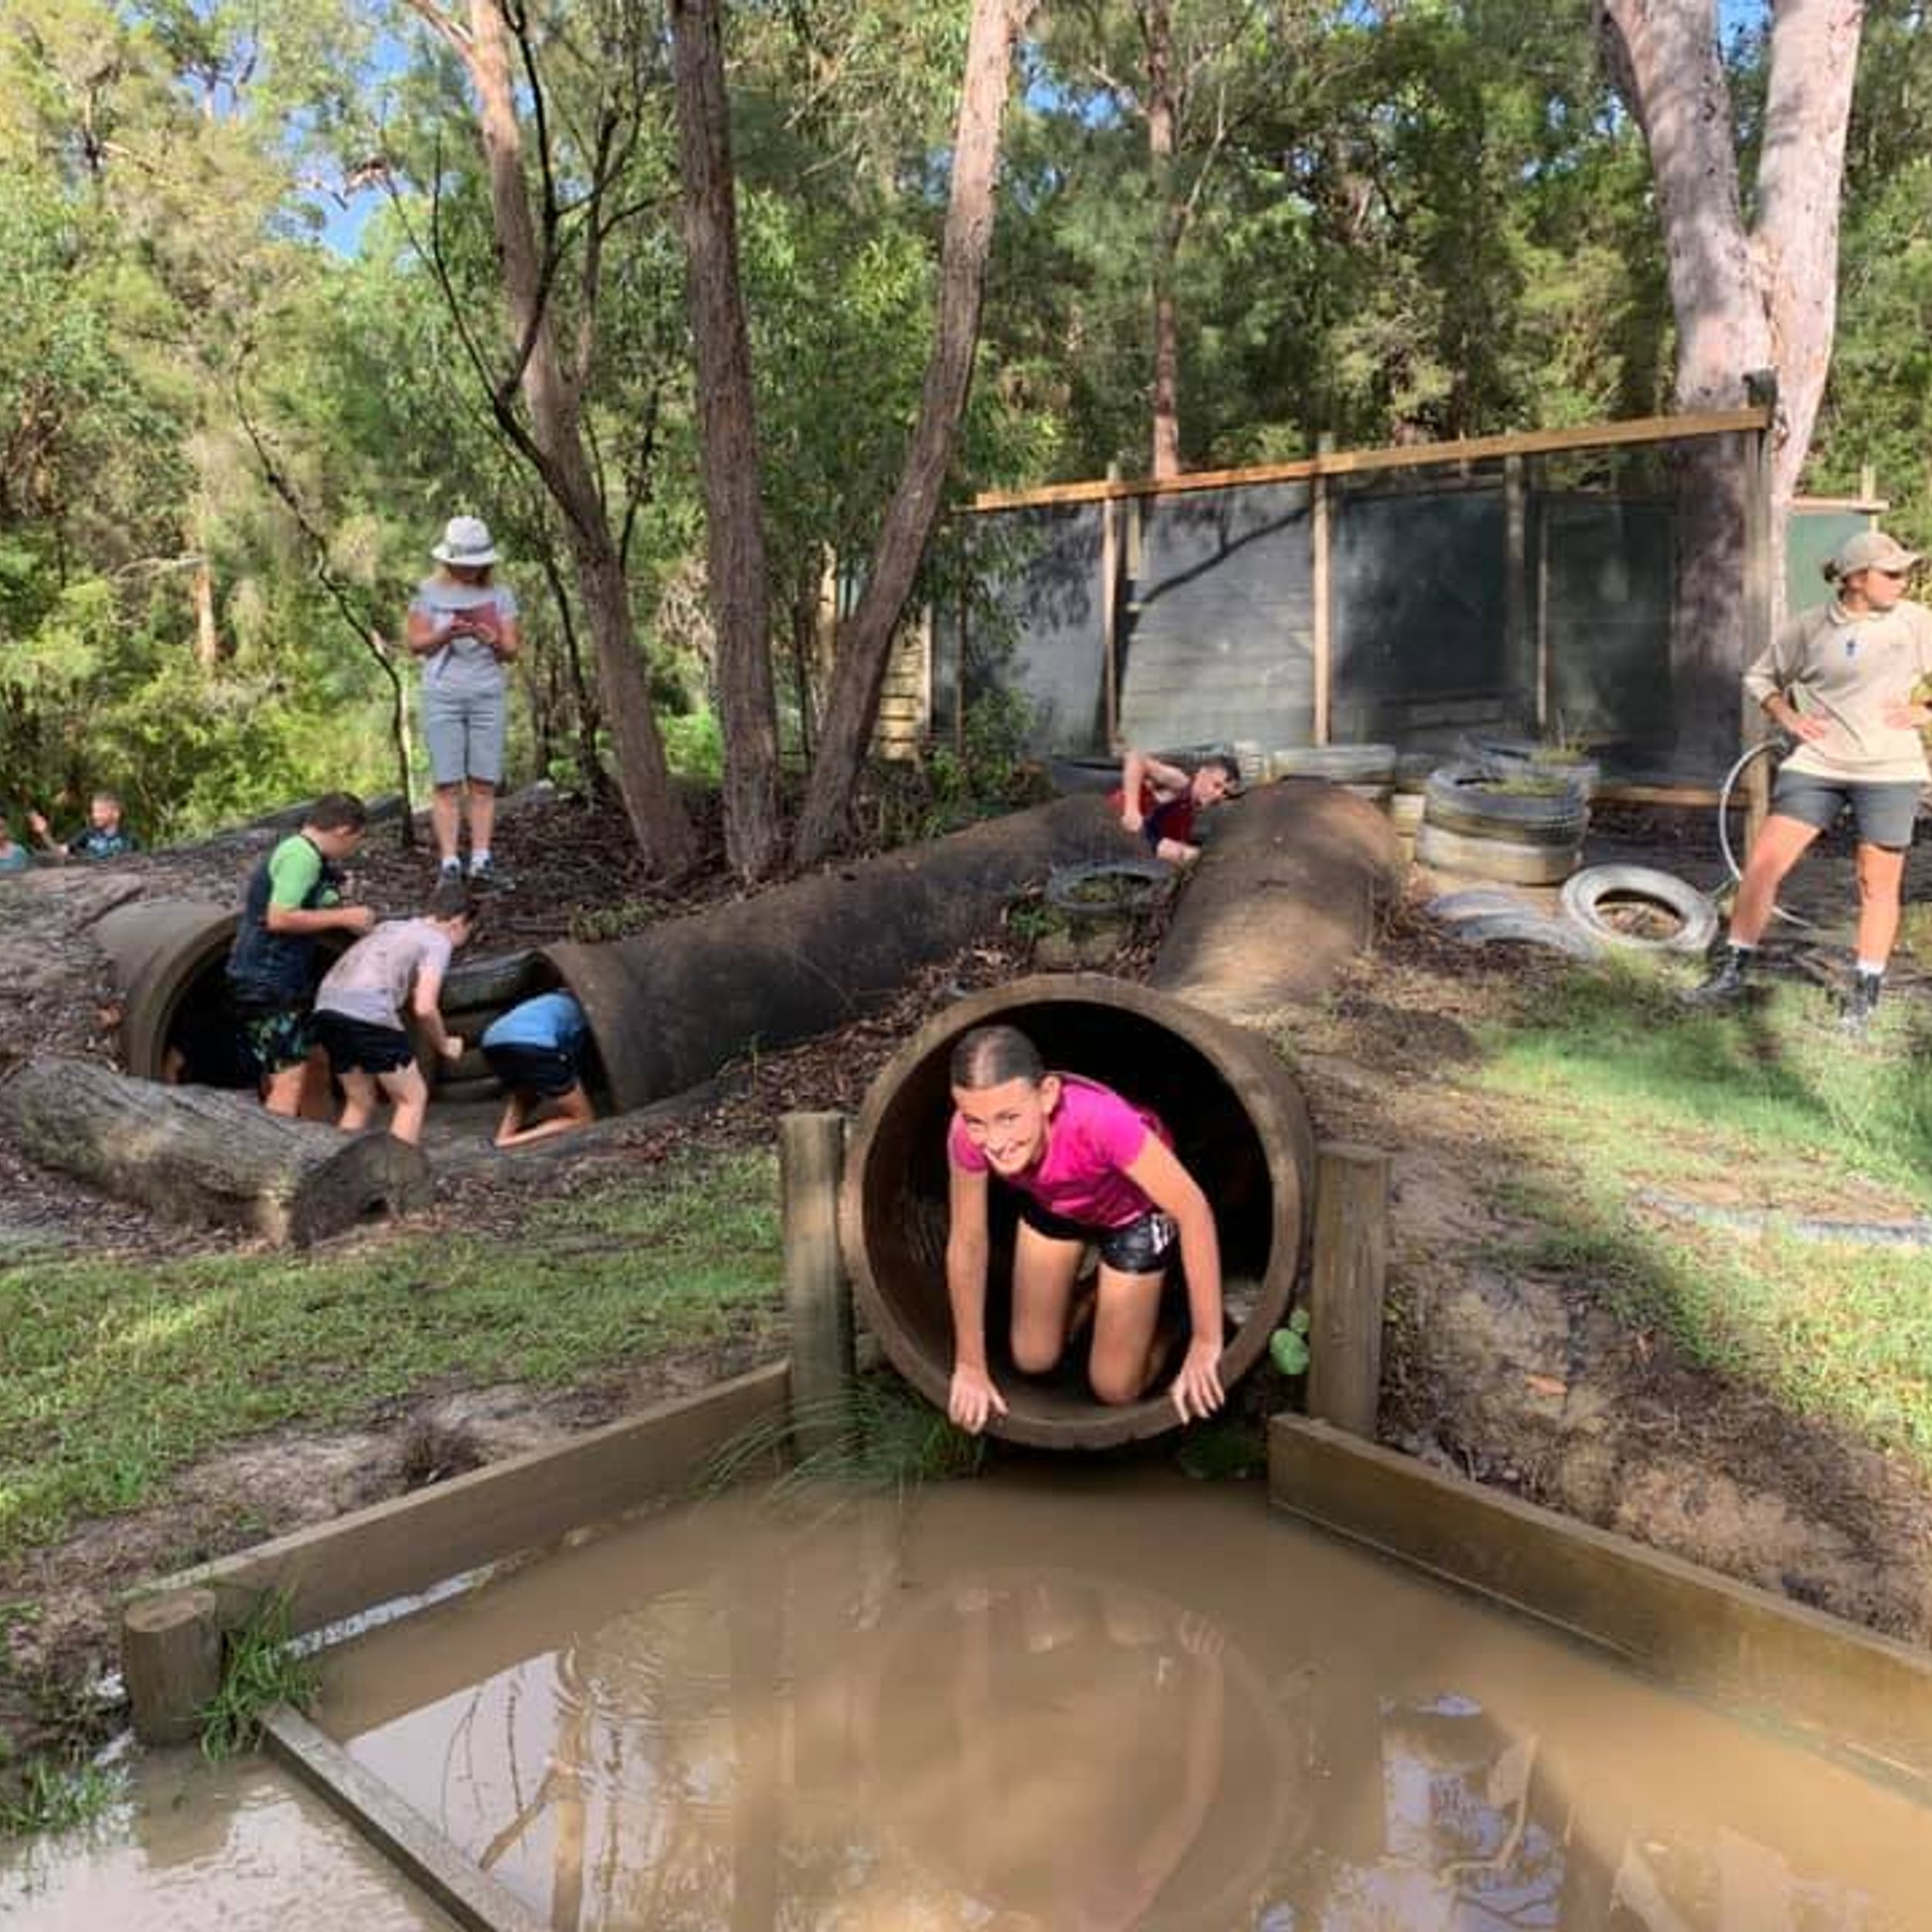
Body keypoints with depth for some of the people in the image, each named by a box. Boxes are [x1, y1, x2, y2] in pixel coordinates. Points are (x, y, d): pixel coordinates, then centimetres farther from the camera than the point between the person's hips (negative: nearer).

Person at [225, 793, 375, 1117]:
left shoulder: (295, 850, 15)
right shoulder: (302, 855, -17)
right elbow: (279, 918, -25)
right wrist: (342, 917, -17)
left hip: (283, 984, 11)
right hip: (266, 985, -11)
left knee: (314, 1063, 17)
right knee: (289, 1081, -11)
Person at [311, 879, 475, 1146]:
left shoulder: (390, 927, 28)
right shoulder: (438, 941, 6)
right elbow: (424, 1008, -4)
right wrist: (443, 1045, 11)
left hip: (327, 1005, 7)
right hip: (368, 1012, -7)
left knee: (361, 1101, 23)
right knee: (413, 1098, 8)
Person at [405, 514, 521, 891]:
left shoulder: (500, 595, 8)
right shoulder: (430, 592, 5)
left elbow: (512, 650, 4)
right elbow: (416, 643, 1)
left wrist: (495, 641, -18)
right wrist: (447, 634, -16)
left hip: (488, 697, 1)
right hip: (443, 697, -1)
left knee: (484, 784, -2)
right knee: (447, 784, -4)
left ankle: (481, 863, 0)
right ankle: (449, 864, -4)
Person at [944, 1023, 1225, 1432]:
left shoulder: (1097, 1118, -46)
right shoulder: (968, 1134, -34)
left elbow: (1193, 1210, -36)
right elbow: (967, 1243, -18)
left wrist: (1206, 1346, -31)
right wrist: (970, 1366, -11)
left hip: (1134, 1208, -3)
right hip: (1051, 1204, 3)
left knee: (1116, 1388, 5)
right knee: (1033, 1360, 12)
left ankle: (1154, 1302, 32)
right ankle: (1088, 1291, 37)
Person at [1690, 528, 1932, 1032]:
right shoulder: (1809, 628, 1)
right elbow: (1760, 677, 14)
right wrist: (1788, 717, 1)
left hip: (1889, 771, -1)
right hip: (1818, 765, 1)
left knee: (1878, 885, 5)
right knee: (1763, 864, -5)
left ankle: (1866, 995, 19)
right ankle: (1733, 972, 8)